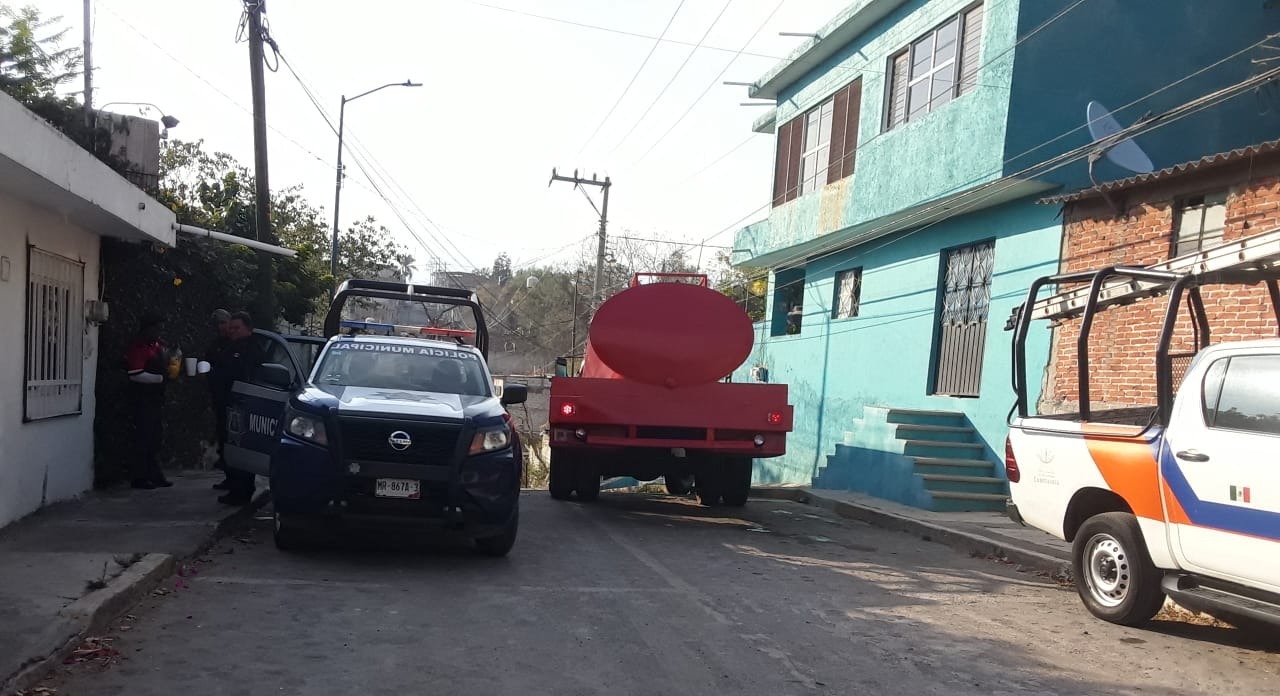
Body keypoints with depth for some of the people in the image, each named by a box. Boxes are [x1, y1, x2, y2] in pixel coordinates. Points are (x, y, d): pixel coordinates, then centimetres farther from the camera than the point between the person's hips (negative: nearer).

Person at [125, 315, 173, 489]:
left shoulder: (158, 346, 16)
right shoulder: (137, 347, -11)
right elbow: (135, 374, -20)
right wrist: (160, 378, -18)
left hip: (156, 398, 9)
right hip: (143, 398, -8)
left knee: (156, 437, 11)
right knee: (145, 437, -7)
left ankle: (154, 475, 17)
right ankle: (139, 477, 0)